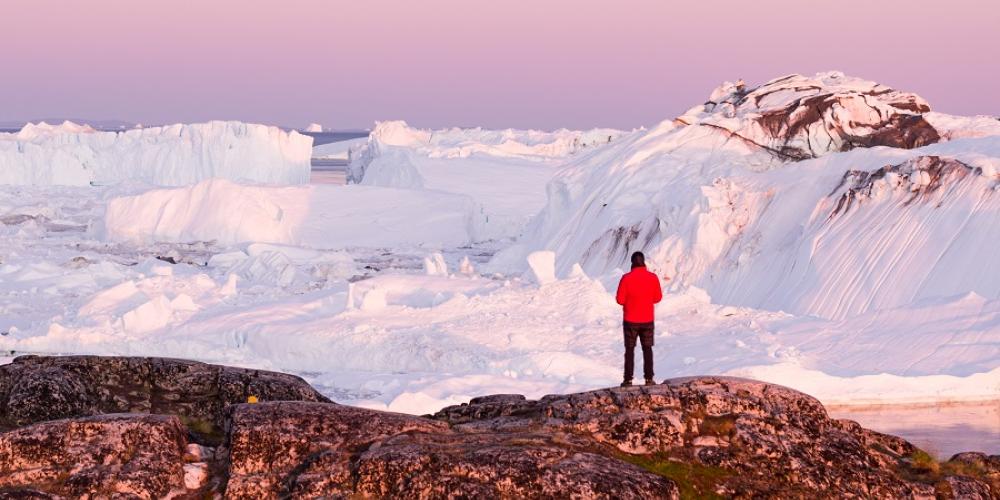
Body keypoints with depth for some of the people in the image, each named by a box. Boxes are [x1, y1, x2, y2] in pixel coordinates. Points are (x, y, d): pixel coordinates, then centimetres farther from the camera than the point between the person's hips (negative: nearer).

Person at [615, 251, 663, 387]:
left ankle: (628, 379, 4)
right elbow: (657, 297, 3)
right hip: (647, 320, 2)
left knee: (630, 350, 7)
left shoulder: (626, 278, -14)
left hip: (630, 320, -2)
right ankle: (649, 378, 8)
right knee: (647, 349, 12)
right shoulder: (653, 278, -7)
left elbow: (620, 299, -11)